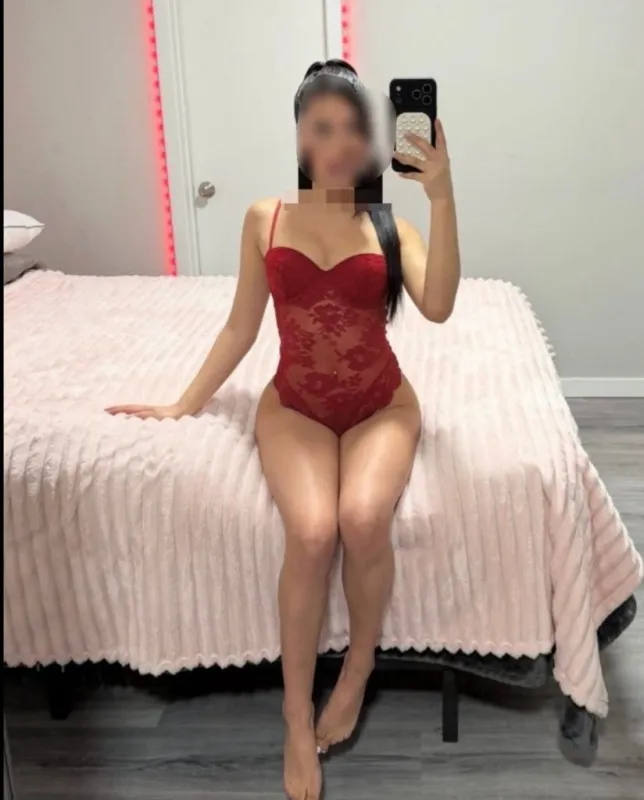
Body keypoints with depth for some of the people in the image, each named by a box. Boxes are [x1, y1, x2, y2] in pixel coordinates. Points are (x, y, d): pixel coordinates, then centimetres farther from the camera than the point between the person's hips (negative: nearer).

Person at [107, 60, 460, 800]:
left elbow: (437, 307, -16)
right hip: (294, 405, 0)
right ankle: (296, 720, -9)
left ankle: (358, 668, -1)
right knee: (311, 531, -29)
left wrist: (441, 198, -20)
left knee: (363, 517, -31)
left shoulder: (389, 224, 3)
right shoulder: (265, 219, 5)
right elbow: (241, 327, 10)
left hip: (380, 405, 0)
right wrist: (183, 405, 11)